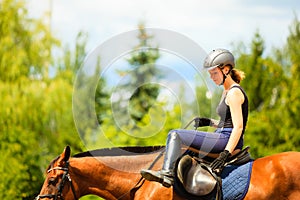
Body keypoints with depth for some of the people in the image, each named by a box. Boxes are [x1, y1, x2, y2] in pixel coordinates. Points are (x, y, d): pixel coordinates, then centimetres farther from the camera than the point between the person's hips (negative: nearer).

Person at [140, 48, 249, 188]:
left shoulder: (234, 93, -12)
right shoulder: (227, 91, 19)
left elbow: (238, 127, -21)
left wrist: (226, 154, -28)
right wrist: (209, 122, 12)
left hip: (226, 140, -11)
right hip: (223, 138, 11)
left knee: (175, 134, -16)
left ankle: (167, 173, -29)